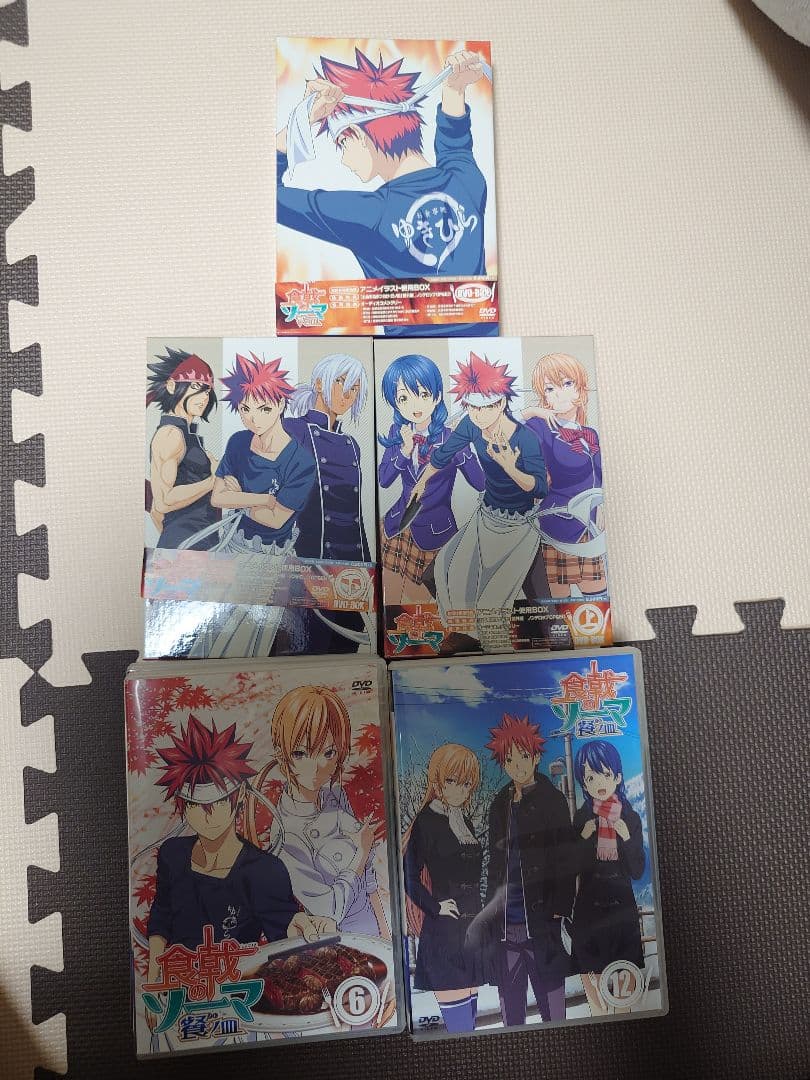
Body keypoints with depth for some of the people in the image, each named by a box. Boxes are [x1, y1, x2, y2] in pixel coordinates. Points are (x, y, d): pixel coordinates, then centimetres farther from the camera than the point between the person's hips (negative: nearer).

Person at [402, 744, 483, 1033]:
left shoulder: (465, 821, 10)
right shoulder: (427, 822, -13)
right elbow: (409, 876, -14)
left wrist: (478, 916, 14)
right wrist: (435, 907, -16)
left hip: (471, 928, 7)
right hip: (444, 932, -7)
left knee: (470, 1018, 14)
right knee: (459, 1025, -4)